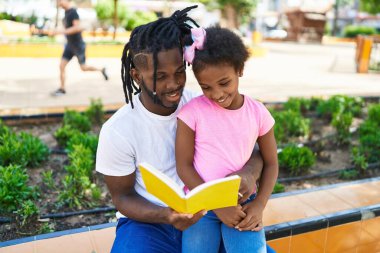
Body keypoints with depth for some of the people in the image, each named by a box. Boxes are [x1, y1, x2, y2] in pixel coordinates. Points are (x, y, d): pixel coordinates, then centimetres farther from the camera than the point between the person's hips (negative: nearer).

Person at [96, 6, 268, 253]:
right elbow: (123, 196, -6)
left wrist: (250, 171, -28)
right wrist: (166, 215, -26)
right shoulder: (117, 131, -16)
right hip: (147, 222, -2)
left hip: (204, 215, 2)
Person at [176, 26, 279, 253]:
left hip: (243, 203, 1)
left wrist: (259, 204, -8)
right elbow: (184, 166, -9)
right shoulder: (192, 112, -11)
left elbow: (270, 163, 5)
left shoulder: (258, 113, -4)